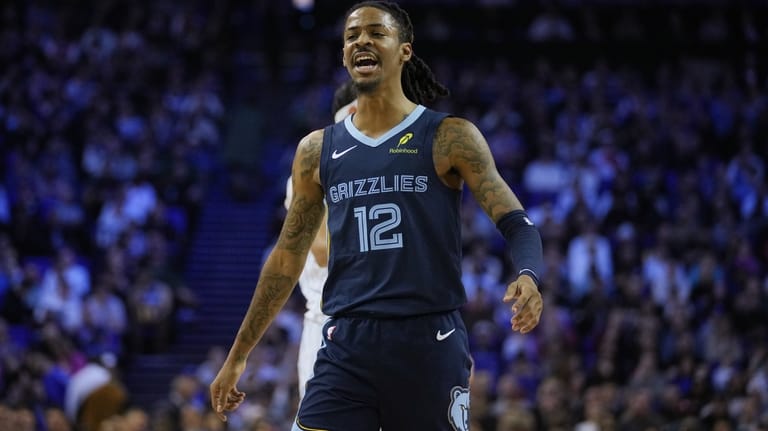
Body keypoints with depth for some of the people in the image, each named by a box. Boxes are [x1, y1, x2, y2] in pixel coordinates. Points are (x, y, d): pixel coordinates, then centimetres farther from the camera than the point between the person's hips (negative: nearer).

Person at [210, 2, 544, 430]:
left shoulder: (450, 138, 1)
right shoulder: (318, 150, 12)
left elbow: (517, 223, -5)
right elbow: (287, 260, 18)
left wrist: (528, 276, -28)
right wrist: (238, 356, 18)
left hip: (429, 343, -3)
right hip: (347, 347, 3)